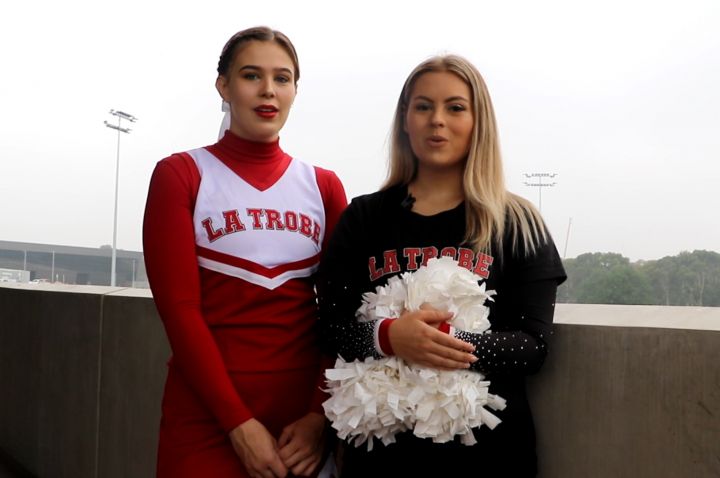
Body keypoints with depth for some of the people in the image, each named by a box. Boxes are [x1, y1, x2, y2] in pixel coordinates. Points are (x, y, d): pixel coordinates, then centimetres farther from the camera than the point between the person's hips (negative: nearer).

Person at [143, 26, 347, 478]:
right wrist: (238, 423, -14)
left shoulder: (325, 186, 7)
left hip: (303, 420, 3)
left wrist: (321, 414, -8)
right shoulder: (181, 175, -2)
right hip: (207, 418, -2)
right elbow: (179, 308, -9)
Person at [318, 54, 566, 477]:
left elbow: (533, 343, -6)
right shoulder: (363, 217, 2)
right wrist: (387, 337, -22)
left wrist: (454, 346, -23)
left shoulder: (519, 224, -1)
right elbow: (333, 328, -2)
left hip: (487, 441, 0)